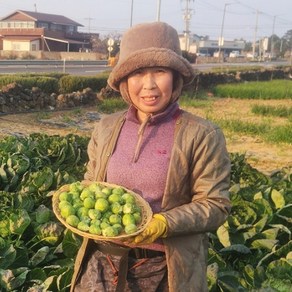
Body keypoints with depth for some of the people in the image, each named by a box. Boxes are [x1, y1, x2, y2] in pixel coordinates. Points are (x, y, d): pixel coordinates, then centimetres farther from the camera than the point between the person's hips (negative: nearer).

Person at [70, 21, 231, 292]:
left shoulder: (202, 135, -11)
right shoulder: (106, 128, 1)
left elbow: (215, 205, -10)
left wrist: (164, 224, -23)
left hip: (163, 269, -3)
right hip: (103, 262, 3)